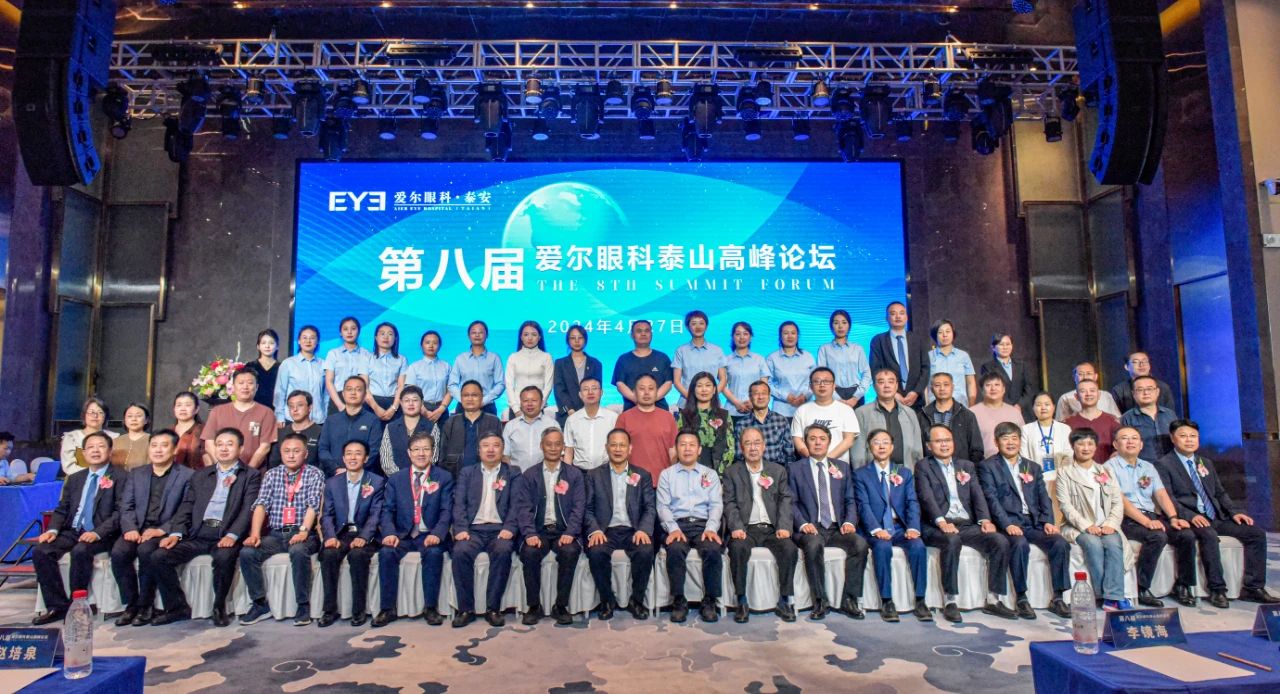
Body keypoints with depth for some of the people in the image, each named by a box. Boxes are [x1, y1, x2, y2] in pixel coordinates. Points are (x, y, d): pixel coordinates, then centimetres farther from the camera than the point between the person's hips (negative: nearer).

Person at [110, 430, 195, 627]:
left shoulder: (187, 475, 2)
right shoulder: (136, 474, 19)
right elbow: (126, 506, 11)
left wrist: (161, 530, -17)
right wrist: (130, 528, -8)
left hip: (165, 531, -4)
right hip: (137, 529, 4)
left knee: (146, 551, -32)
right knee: (118, 552, -24)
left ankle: (146, 605, -14)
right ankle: (131, 604, -7)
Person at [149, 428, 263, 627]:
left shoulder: (251, 476, 7)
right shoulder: (200, 475, 22)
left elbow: (248, 509, -5)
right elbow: (186, 506, 15)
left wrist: (232, 535, -20)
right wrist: (176, 533, -3)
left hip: (225, 535, -5)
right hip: (197, 534, 5)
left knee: (224, 557, -34)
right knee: (158, 557, -15)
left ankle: (220, 607, -10)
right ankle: (177, 607, 2)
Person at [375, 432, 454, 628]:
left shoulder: (444, 478, 6)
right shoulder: (396, 479, 12)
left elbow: (446, 511, -3)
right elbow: (387, 510, 4)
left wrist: (437, 534, -20)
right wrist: (390, 533, -16)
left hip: (430, 536, -2)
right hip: (402, 535, 2)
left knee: (434, 553, -32)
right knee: (386, 552, -27)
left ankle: (431, 607, -17)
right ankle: (387, 608, -13)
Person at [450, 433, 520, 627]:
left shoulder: (512, 474, 13)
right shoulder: (467, 473, 17)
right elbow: (459, 504, 6)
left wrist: (509, 528, -14)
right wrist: (461, 529, -10)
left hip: (499, 529, -1)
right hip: (473, 529, 1)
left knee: (503, 551, -33)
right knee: (460, 551, -30)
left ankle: (493, 608, -20)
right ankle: (466, 608, -16)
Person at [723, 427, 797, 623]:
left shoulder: (778, 471, 16)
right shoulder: (732, 473, 12)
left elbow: (785, 501, 7)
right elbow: (730, 503, 2)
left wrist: (784, 526, -10)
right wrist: (736, 527, -16)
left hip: (772, 528, 2)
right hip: (746, 528, -1)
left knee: (789, 548, -27)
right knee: (738, 548, -32)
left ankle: (784, 601, -12)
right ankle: (742, 602, -19)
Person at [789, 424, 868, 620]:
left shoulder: (842, 467, 19)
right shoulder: (795, 469, 10)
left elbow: (850, 500, 14)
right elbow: (792, 503, 3)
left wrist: (850, 522, -5)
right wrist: (803, 523, -14)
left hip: (837, 528, 3)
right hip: (811, 529, -3)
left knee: (860, 544, -26)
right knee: (814, 544, -35)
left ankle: (849, 600, -16)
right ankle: (820, 601, -22)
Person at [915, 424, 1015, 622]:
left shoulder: (967, 466, 22)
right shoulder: (923, 467, 6)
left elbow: (978, 496, 10)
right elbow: (927, 497, -9)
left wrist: (985, 519, -10)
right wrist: (941, 522, -25)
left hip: (967, 524, 5)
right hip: (937, 526, -5)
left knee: (1000, 541, -18)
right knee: (952, 541, -36)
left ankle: (994, 600, -9)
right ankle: (949, 602, -27)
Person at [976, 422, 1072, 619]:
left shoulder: (1033, 467, 22)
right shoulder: (988, 466, 5)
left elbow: (1044, 497, 14)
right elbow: (992, 499, -6)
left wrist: (1048, 521, -4)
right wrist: (1007, 525, -19)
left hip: (1034, 523, 5)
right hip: (1009, 523, -5)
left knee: (1060, 543, -21)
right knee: (1020, 544, -33)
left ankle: (1057, 598, -10)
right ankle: (1021, 599, -21)